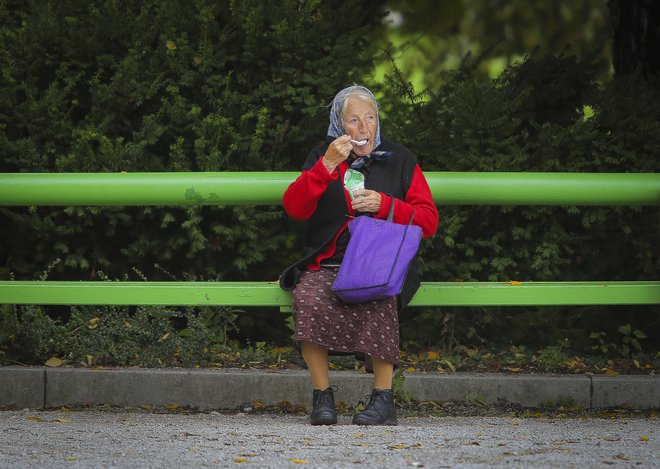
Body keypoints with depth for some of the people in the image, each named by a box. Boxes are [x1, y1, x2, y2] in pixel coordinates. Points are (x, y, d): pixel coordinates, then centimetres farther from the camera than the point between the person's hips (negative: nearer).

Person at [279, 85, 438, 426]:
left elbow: (428, 221, 8)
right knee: (308, 299, -33)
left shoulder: (399, 161, 14)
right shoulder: (322, 157, 16)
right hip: (327, 265, 1)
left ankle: (383, 398, -28)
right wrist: (327, 166, -9)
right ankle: (322, 396, -23)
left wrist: (384, 205, -7)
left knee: (379, 299, -37)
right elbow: (294, 209, 0)